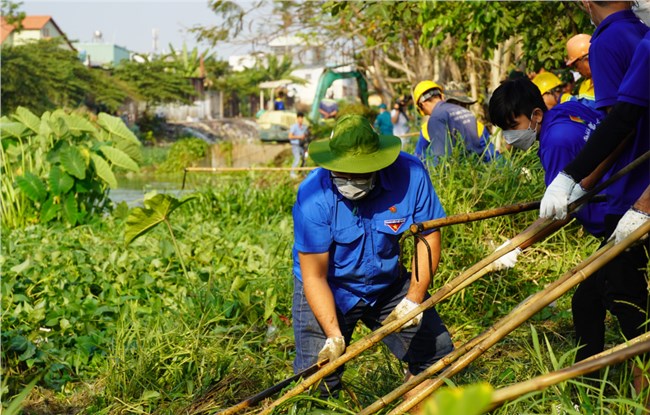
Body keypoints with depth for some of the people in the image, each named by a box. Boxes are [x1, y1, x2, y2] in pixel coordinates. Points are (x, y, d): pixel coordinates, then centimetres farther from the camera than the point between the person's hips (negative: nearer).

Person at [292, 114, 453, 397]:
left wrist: (414, 298, -16)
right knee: (317, 384, -10)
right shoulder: (313, 195, -27)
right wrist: (334, 335, -31)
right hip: (328, 291, -3)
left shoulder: (410, 174, -22)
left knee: (438, 356, 5)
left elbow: (428, 236, -8)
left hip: (388, 285, 3)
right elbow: (314, 276, -22)